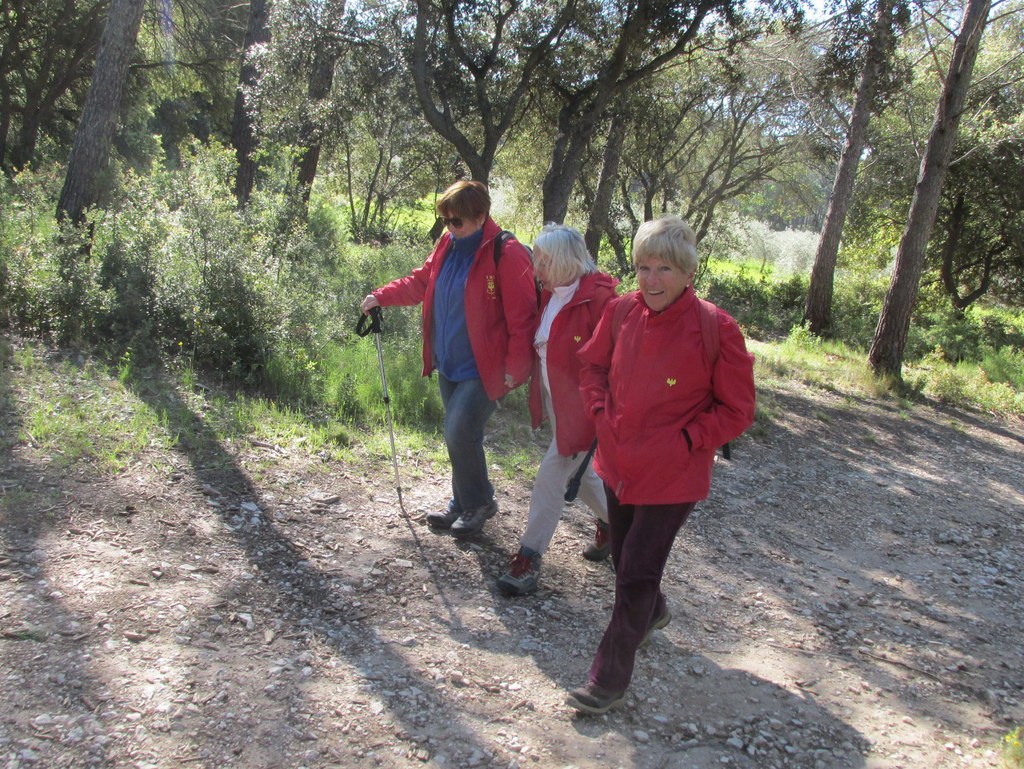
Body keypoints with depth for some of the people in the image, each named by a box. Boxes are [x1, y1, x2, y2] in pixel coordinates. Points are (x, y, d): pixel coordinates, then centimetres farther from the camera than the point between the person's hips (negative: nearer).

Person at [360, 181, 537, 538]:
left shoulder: (506, 254, -17)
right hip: (448, 364, 7)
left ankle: (477, 502, 10)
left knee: (459, 432, -13)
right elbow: (420, 282, 20)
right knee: (458, 435, 14)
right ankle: (465, 503, 30)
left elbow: (521, 316, -17)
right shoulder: (447, 244, 5)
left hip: (483, 369, -7)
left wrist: (515, 367, -18)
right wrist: (382, 296, 9)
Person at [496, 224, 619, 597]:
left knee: (551, 475, -6)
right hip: (556, 402, 8)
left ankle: (529, 558, 3)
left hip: (580, 407, -8)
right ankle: (611, 524, 45)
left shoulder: (597, 298, -20)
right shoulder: (549, 296, 5)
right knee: (580, 472, 22)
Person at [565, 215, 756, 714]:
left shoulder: (714, 329, -18)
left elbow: (737, 410, -9)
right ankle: (652, 613, 54)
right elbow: (593, 365, 13)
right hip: (619, 463, 6)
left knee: (636, 573, -2)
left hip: (673, 476, -5)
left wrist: (685, 441, -15)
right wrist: (601, 413, -1)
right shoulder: (621, 312, -5)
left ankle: (610, 680, 12)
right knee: (625, 558, 22)